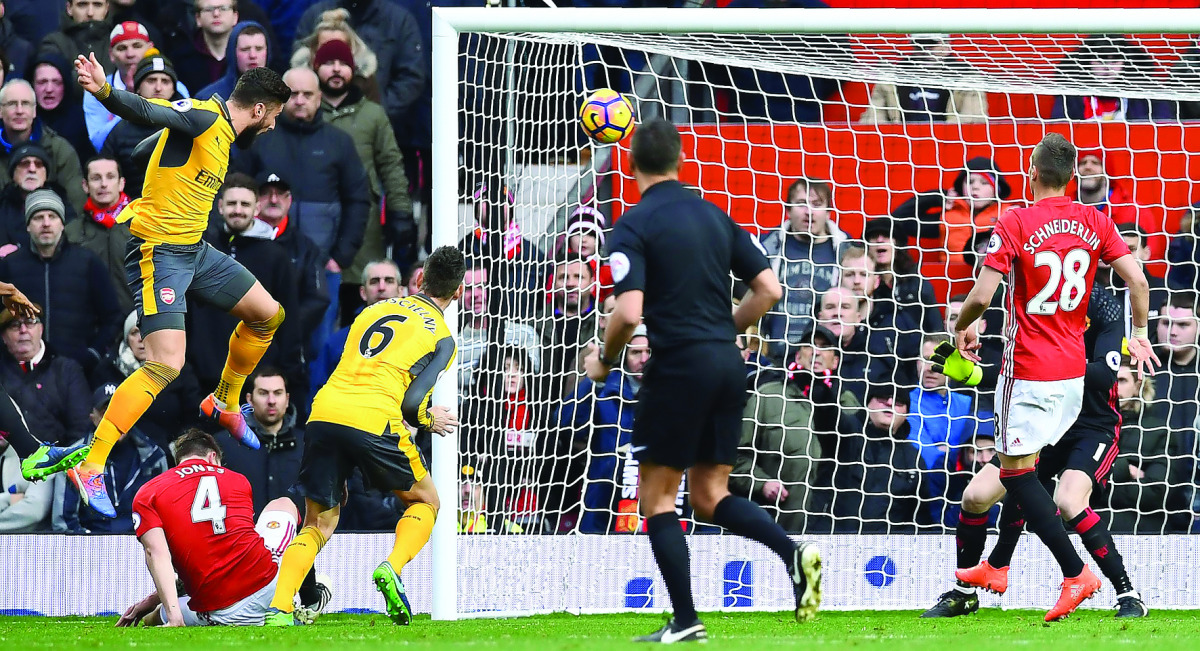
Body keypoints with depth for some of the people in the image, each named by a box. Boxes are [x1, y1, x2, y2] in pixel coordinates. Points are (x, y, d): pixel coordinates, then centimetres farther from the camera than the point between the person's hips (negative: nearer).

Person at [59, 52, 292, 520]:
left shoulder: (226, 134, 13)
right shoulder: (202, 117, -16)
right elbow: (148, 112, -33)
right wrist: (104, 92, -51)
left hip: (194, 250, 10)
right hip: (159, 249, -10)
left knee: (267, 315, 19)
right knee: (167, 364, -21)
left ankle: (224, 403, 41)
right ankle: (89, 466, -22)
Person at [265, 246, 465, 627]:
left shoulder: (374, 310, 24)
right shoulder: (442, 338, 9)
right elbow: (411, 403, -2)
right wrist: (429, 420, 20)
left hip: (325, 411, 4)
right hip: (373, 420, -4)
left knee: (319, 523, 14)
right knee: (426, 501, 19)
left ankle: (279, 607, -6)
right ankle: (392, 569, -8)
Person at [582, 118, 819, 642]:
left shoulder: (634, 226, -8)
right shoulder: (714, 217, 11)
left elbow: (629, 312, -18)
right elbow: (769, 289, 10)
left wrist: (603, 359, 0)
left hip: (678, 366, -6)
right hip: (727, 364, 6)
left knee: (656, 497, 5)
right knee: (710, 496, 13)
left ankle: (685, 621, -2)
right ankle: (793, 552, -10)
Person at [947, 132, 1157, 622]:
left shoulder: (1014, 224, -13)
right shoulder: (1094, 222, 1)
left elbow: (981, 296, -16)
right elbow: (1136, 278, -3)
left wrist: (961, 328, 5)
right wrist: (1139, 335, 12)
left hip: (1028, 370, -6)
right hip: (1073, 369, 6)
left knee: (1017, 472, -2)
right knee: (1023, 467, 19)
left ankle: (1075, 573, -13)